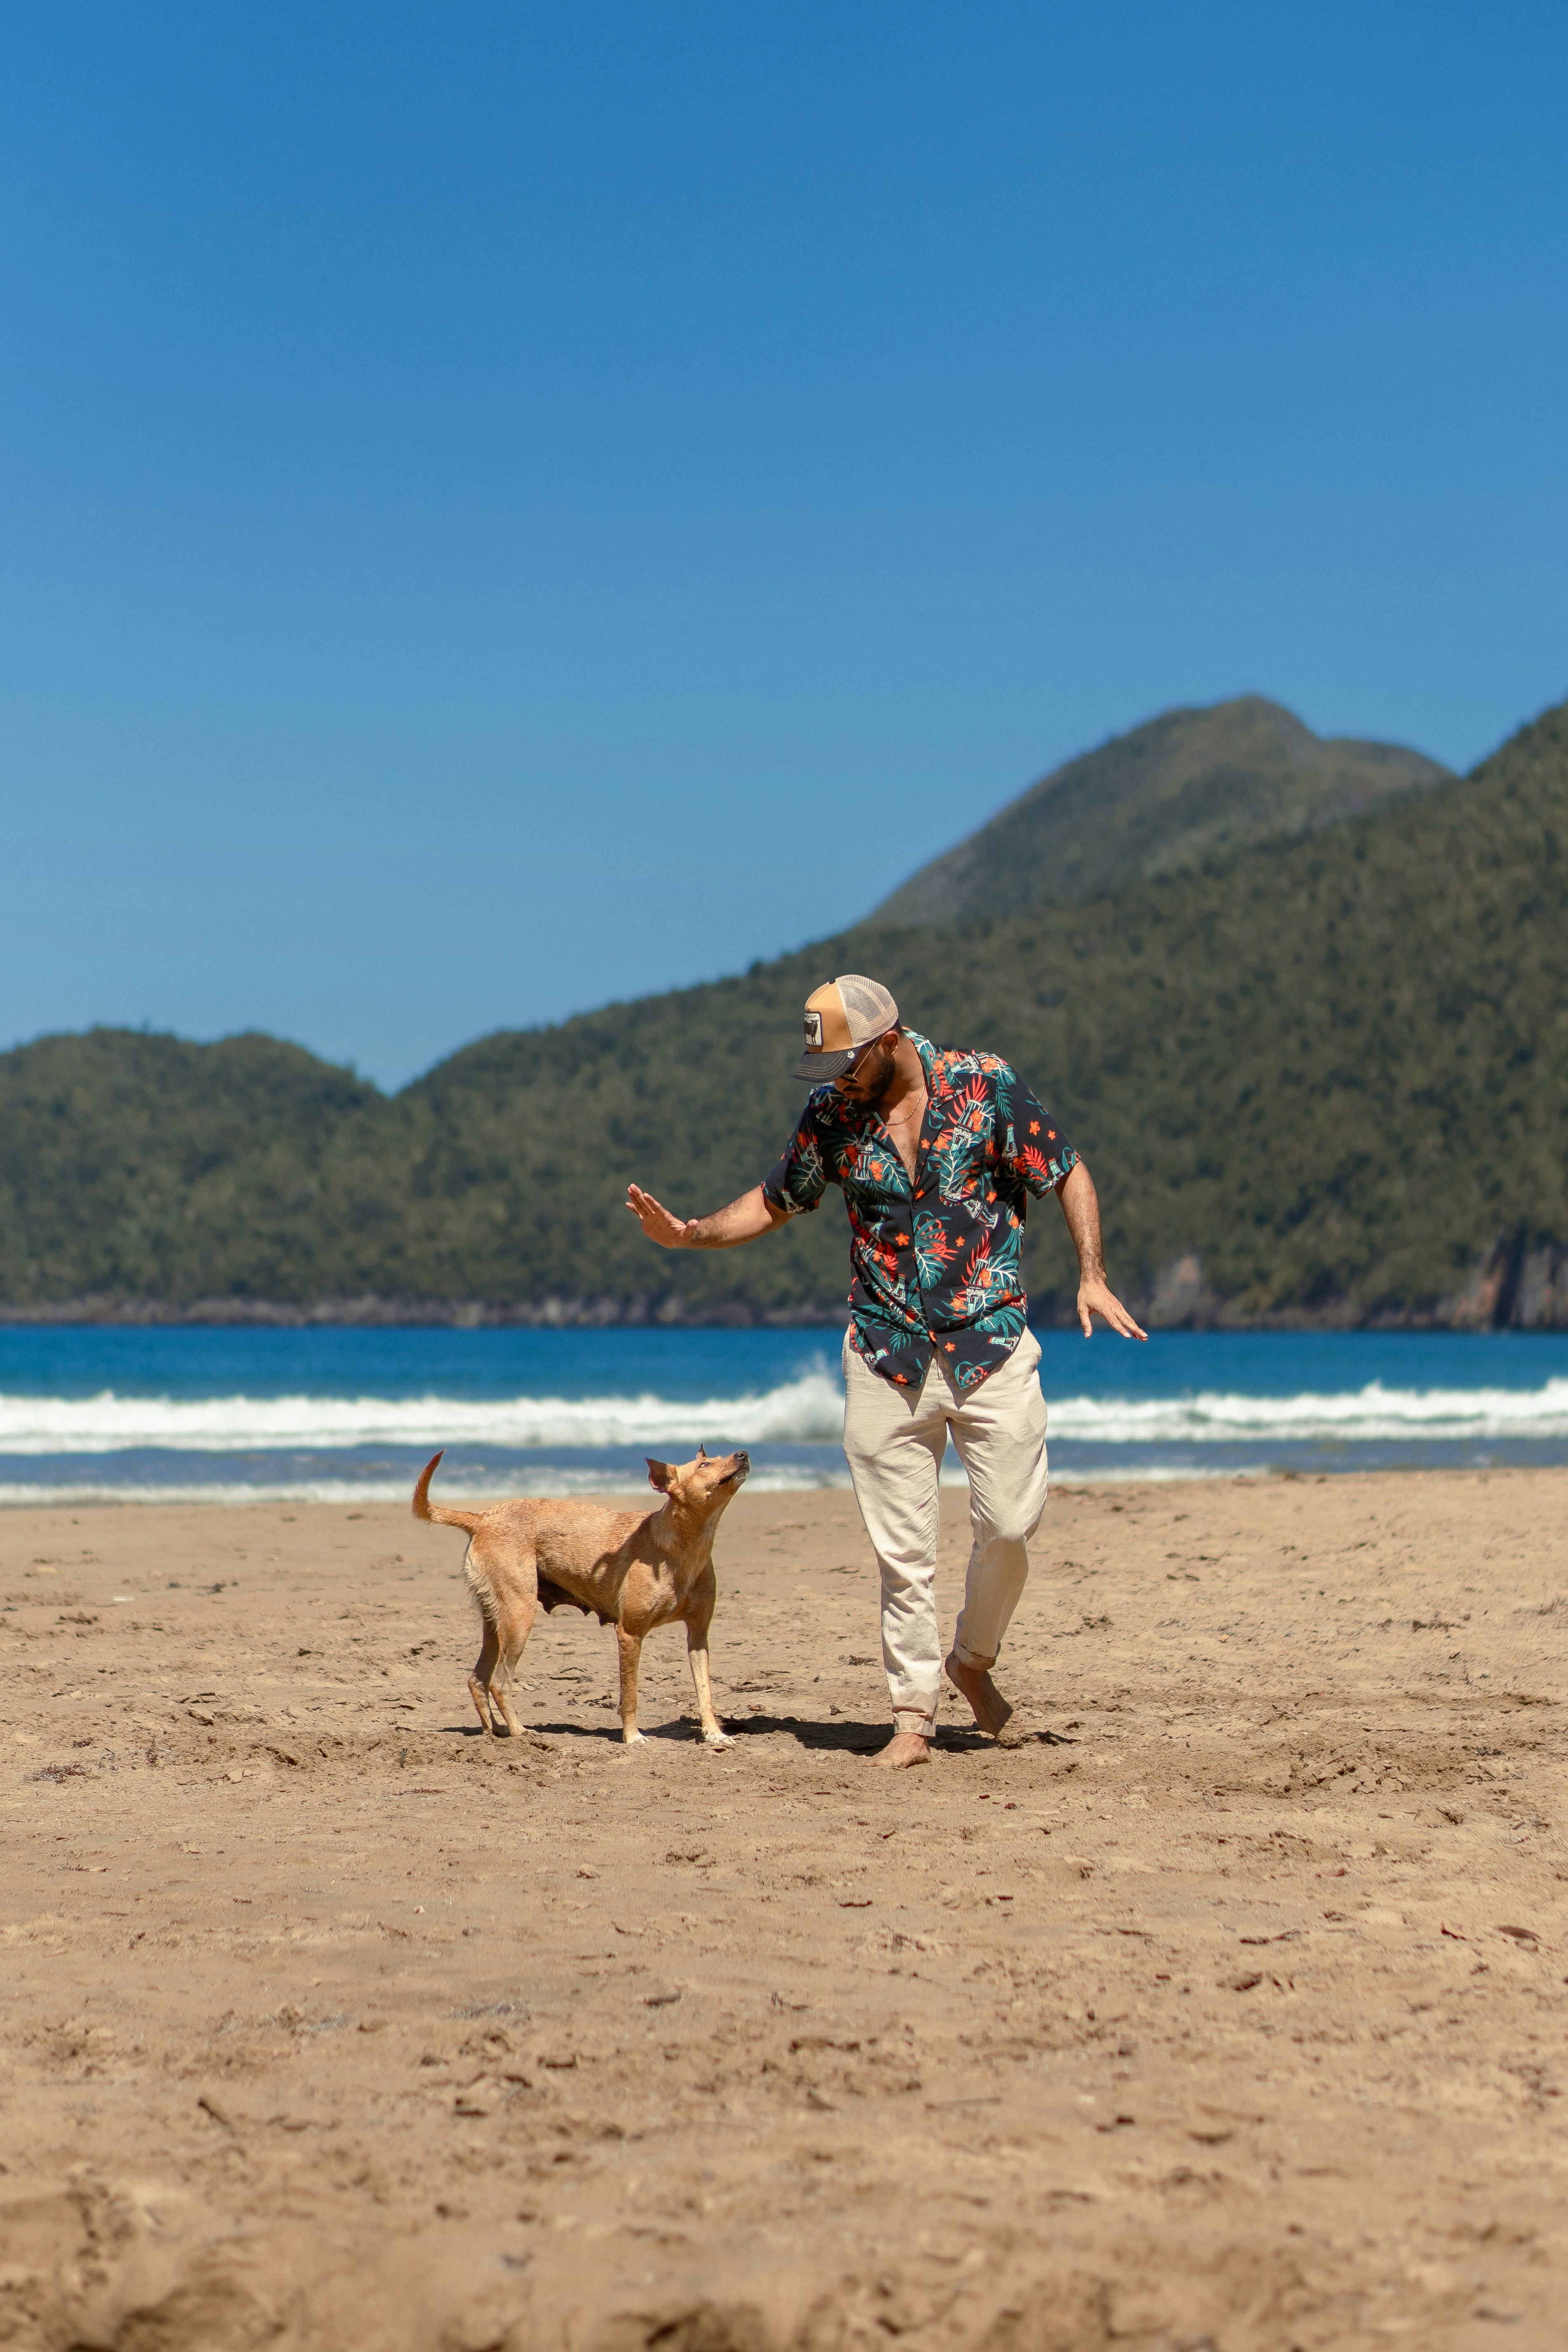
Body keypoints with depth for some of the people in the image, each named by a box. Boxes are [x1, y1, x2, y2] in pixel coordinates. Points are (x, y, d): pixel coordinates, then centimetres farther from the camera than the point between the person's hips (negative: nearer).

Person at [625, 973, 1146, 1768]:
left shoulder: (986, 1086, -6)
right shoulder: (830, 1113, 2)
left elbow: (1069, 1174, 1)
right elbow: (776, 1201, 16)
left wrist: (1091, 1276, -12)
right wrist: (690, 1234, 0)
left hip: (992, 1346, -2)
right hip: (887, 1356, 2)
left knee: (1008, 1524, -5)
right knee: (901, 1550, 0)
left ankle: (973, 1658, 22)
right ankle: (913, 1713, 10)